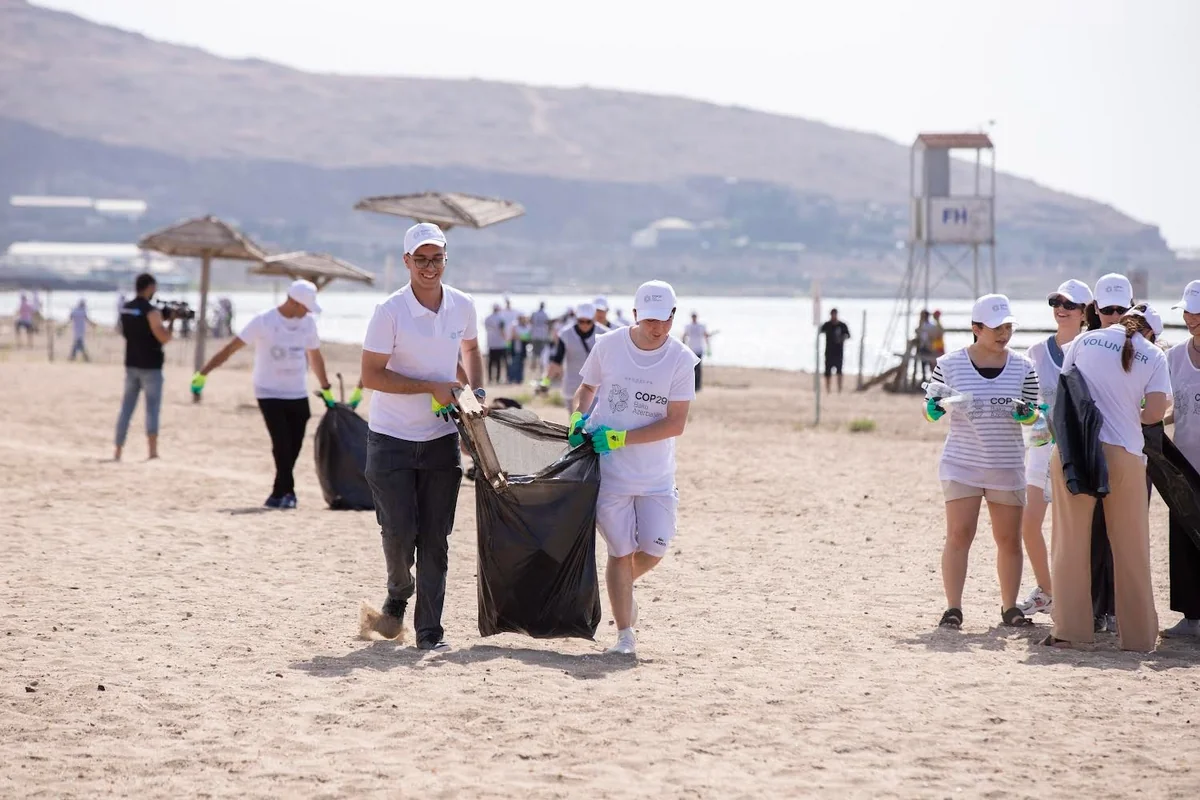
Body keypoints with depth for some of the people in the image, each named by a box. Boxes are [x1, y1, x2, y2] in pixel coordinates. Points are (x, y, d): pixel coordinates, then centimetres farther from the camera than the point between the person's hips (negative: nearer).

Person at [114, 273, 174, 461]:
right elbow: (164, 338, -18)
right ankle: (153, 452, -7)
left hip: (131, 365, 6)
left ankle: (117, 452, 10)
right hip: (150, 367, -6)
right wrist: (171, 321, -3)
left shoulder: (125, 309, 8)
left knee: (126, 408, 10)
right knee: (152, 410, -3)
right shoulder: (151, 311, -14)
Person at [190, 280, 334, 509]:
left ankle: (280, 493, 13)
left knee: (293, 447, 1)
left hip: (298, 396, 4)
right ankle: (286, 490, -4)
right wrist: (203, 373, -15)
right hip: (270, 394, -4)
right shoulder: (263, 322, -10)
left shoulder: (308, 323, 6)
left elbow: (315, 356, 19)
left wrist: (326, 390, 22)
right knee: (282, 445, -13)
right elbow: (231, 347, -10)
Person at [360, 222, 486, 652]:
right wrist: (433, 387, -18)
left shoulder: (462, 306, 1)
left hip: (441, 439, 3)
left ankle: (430, 629, 7)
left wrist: (475, 392, 7)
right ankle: (398, 593, 27)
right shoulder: (390, 312, -14)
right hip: (391, 440, -3)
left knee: (435, 539, 2)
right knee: (399, 532, -4)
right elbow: (371, 375, -15)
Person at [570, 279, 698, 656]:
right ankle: (625, 634, 12)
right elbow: (587, 387, 14)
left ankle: (624, 587, 30)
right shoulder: (608, 345, -5)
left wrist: (620, 437, -18)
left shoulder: (681, 359, -8)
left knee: (654, 548, -4)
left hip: (657, 475, 1)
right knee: (621, 551, 1)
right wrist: (578, 418, -5)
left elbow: (676, 424, -12)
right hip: (611, 471, 0)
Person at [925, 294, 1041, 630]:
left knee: (1009, 539, 5)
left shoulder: (1023, 367, 3)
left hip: (1008, 466, 2)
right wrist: (934, 408, -18)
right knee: (959, 534, -7)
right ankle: (953, 608, -3)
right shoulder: (950, 364, -2)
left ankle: (1010, 607, 16)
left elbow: (1033, 415, 7)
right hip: (962, 463, -2)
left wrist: (1027, 414, -16)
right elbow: (930, 410, 5)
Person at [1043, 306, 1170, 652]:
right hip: (1123, 452, -1)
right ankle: (1138, 635, 11)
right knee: (1130, 547, 8)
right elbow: (1155, 412, -5)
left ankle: (1069, 627, 5)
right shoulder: (1154, 356, 2)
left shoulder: (1086, 340, 7)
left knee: (1070, 542, 7)